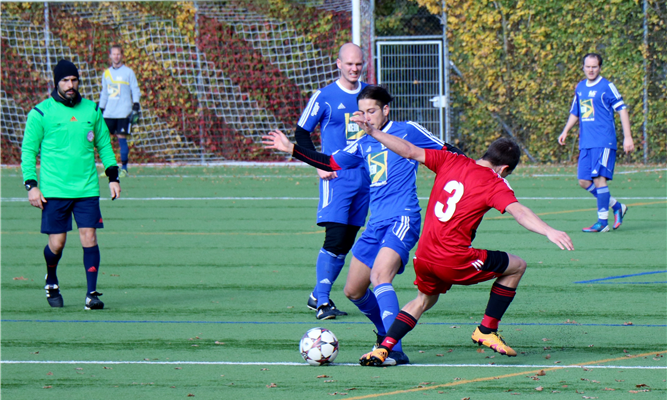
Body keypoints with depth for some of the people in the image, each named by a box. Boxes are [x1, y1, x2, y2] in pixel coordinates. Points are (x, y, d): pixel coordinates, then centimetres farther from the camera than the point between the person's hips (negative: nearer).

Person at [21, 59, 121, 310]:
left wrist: (113, 176, 10)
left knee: (89, 238, -8)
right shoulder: (41, 113, -1)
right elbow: (28, 149, 2)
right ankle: (51, 283, 29)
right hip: (54, 192, -2)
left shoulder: (91, 110, 9)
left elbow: (104, 145, 19)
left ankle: (92, 294, -4)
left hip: (87, 189, 2)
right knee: (56, 243, 0)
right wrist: (31, 185, -6)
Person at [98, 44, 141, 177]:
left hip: (124, 112, -4)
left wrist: (136, 105, -9)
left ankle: (124, 168, 0)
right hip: (109, 113, 4)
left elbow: (135, 90, 1)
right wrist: (101, 109, 17)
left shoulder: (128, 72, 1)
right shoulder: (107, 73, 14)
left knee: (122, 138, -7)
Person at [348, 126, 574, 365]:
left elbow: (410, 151, 11)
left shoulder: (450, 162, 8)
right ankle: (486, 331, 17)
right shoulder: (495, 185, -7)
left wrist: (372, 132, 18)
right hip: (454, 260, -6)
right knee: (516, 267, 12)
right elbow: (518, 212, -23)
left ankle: (383, 349, 16)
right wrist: (548, 231, -34)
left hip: (423, 258, 6)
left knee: (424, 299, 33)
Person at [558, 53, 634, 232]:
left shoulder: (607, 87, -4)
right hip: (585, 143, 7)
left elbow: (622, 109, -4)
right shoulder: (580, 88, 15)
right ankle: (617, 207, 19)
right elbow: (575, 112, 26)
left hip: (604, 142, -7)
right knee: (584, 181, 3)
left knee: (599, 177, -14)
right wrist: (565, 131, 11)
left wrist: (627, 137, -10)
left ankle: (603, 221, -8)